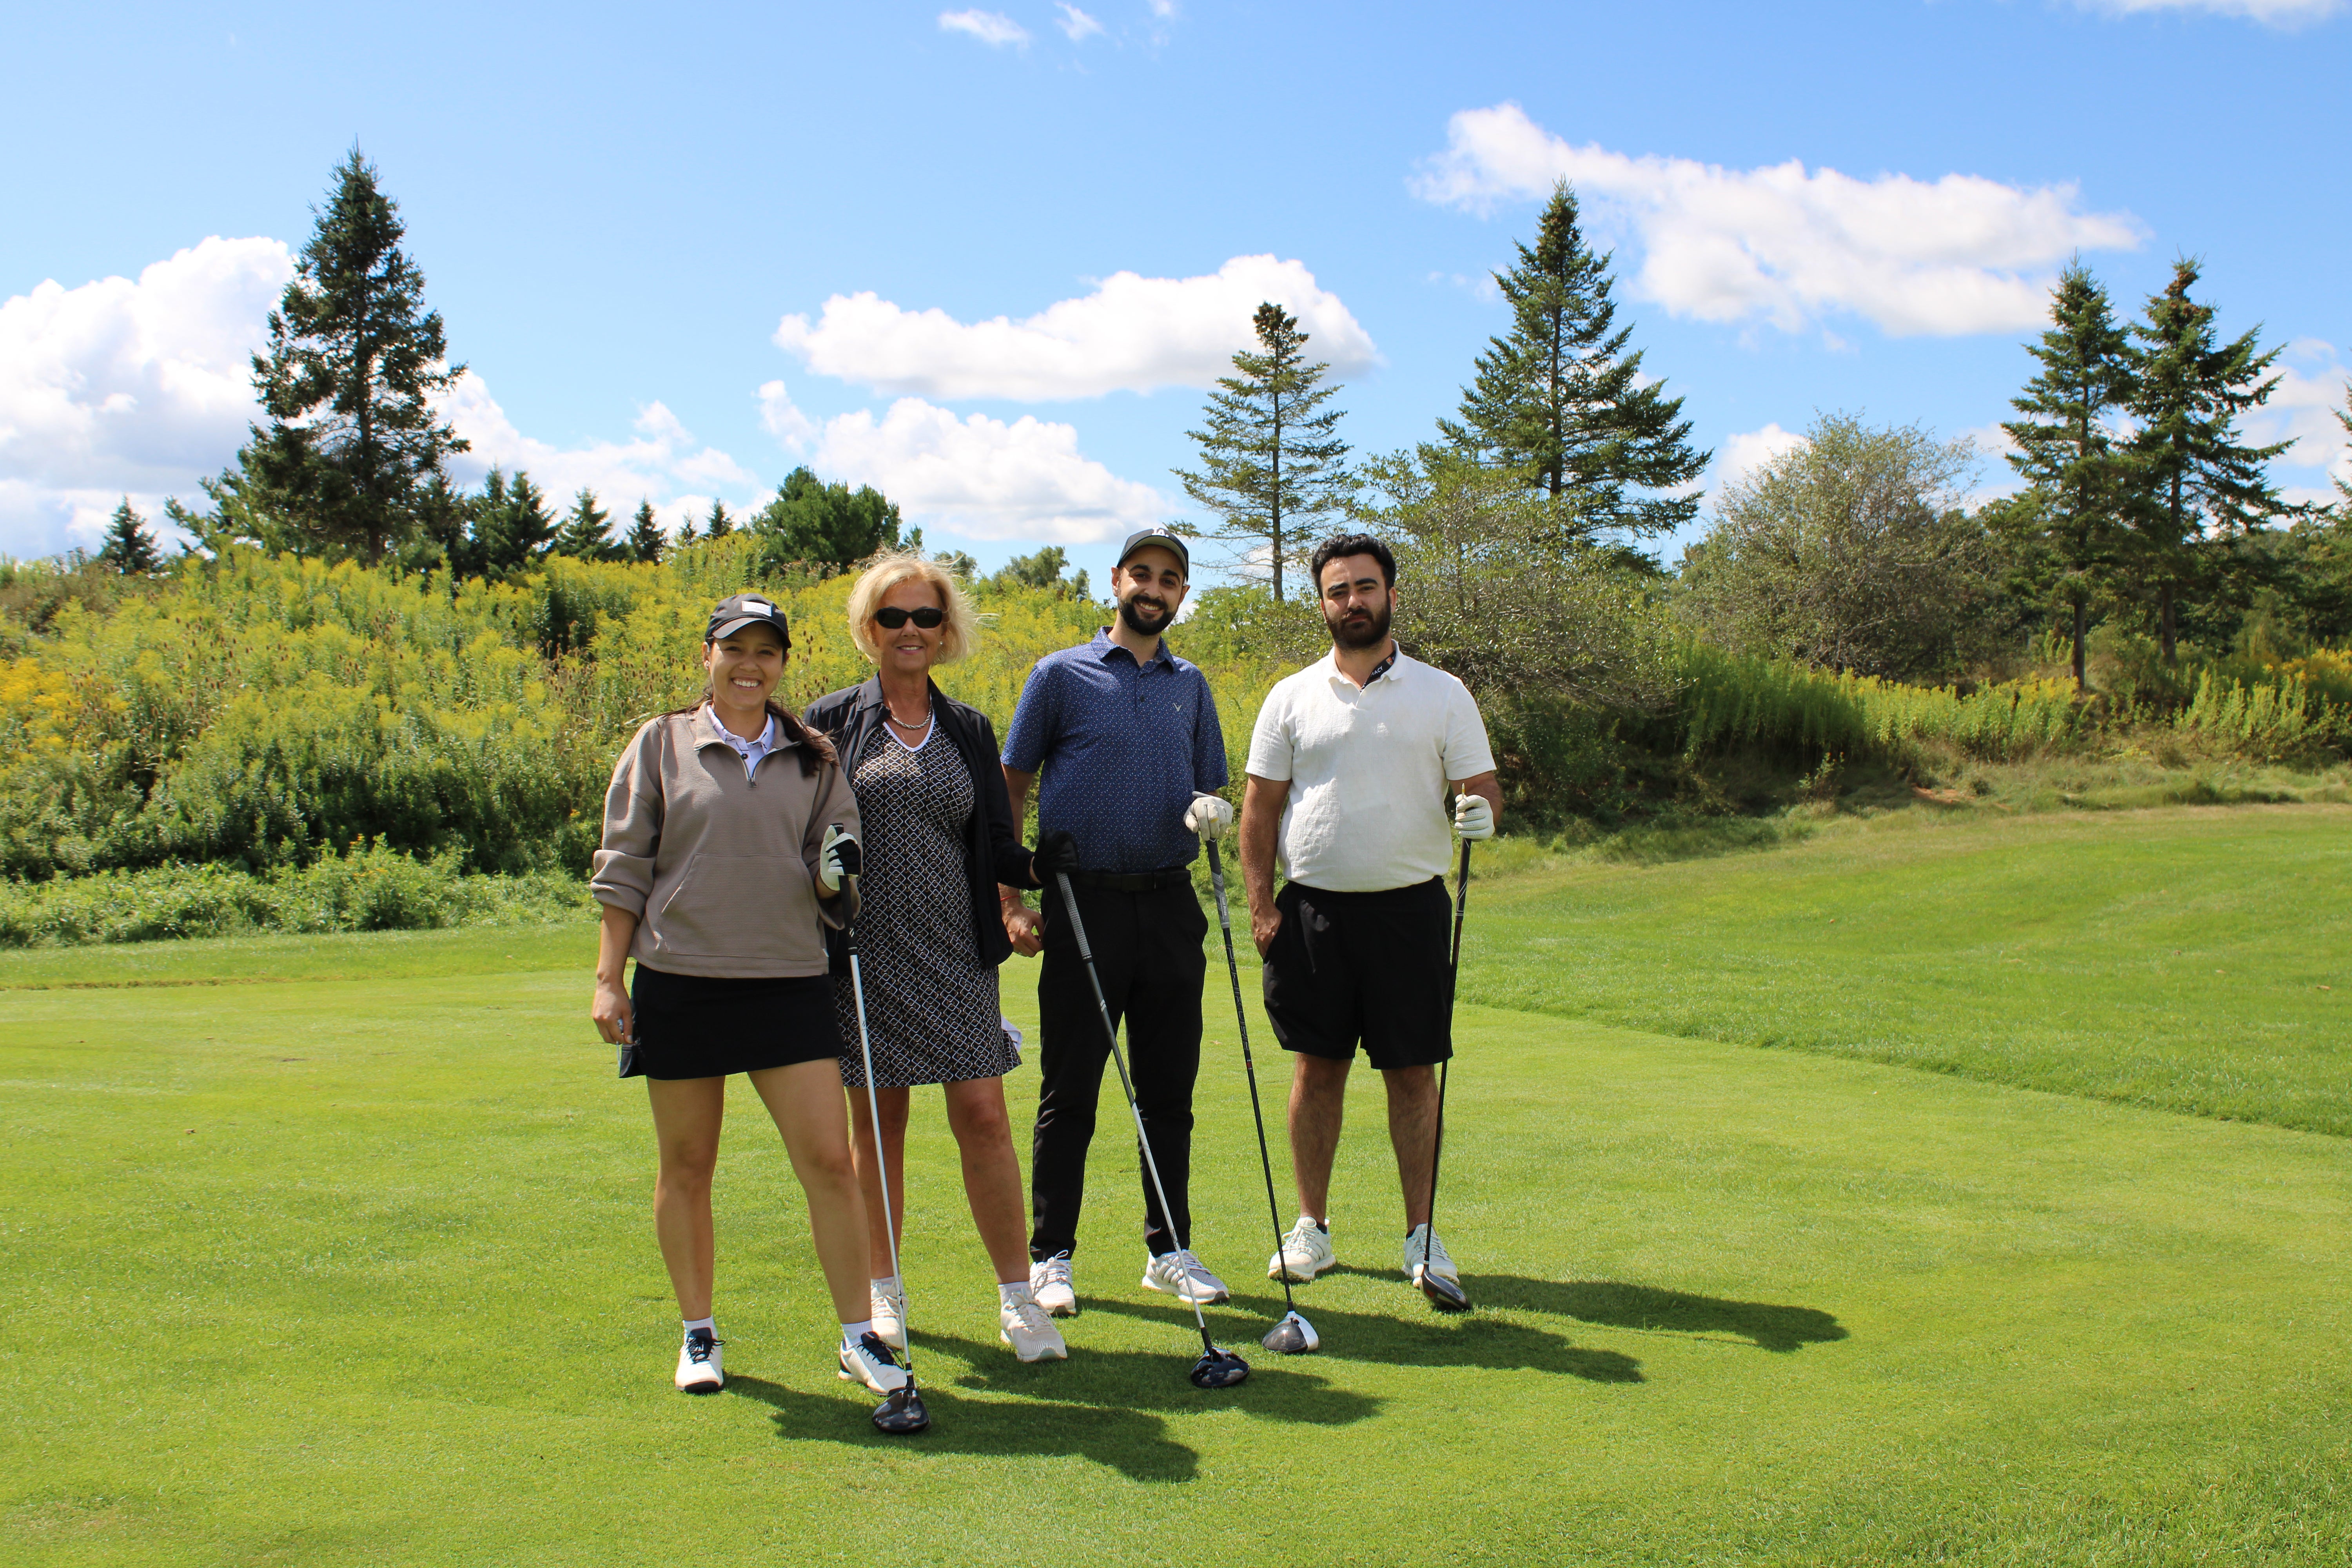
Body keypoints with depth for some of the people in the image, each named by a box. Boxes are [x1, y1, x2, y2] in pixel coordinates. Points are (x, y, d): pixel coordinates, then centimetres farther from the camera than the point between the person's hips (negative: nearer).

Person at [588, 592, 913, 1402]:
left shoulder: (813, 759, 9)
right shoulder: (660, 745, 4)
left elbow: (839, 860, 16)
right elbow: (624, 869, 4)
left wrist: (837, 878, -8)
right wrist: (608, 978, 0)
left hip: (790, 981, 1)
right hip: (680, 981, -1)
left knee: (829, 1159, -4)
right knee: (687, 1166, 8)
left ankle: (859, 1336, 7)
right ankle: (699, 1334, 24)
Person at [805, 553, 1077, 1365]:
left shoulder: (969, 730, 11)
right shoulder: (833, 722, 4)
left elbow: (995, 846, 10)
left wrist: (1040, 865, -9)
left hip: (955, 956, 1)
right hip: (866, 955, -1)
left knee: (983, 1116, -4)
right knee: (878, 1122, 7)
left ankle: (1018, 1297, 6)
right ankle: (884, 1291, 24)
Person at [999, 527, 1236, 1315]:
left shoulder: (1191, 685, 14)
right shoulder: (1061, 675, 2)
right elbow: (1009, 788, 3)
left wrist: (1211, 809, -6)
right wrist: (1010, 902, -4)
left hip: (1171, 902, 4)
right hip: (1084, 902, -4)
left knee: (1169, 1089, 9)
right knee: (1069, 1092, 1)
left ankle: (1169, 1250, 20)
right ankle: (1050, 1257, 12)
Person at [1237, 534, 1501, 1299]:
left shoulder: (1442, 693, 5)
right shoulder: (1292, 697, 6)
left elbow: (1482, 787, 3)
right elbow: (1261, 805, 6)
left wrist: (1482, 811, -21)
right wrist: (1261, 903, -2)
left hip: (1409, 903, -1)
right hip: (1314, 903, 1)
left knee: (1413, 1070, 2)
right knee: (1317, 1067, 6)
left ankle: (1422, 1233, 12)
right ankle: (1311, 1226, 17)